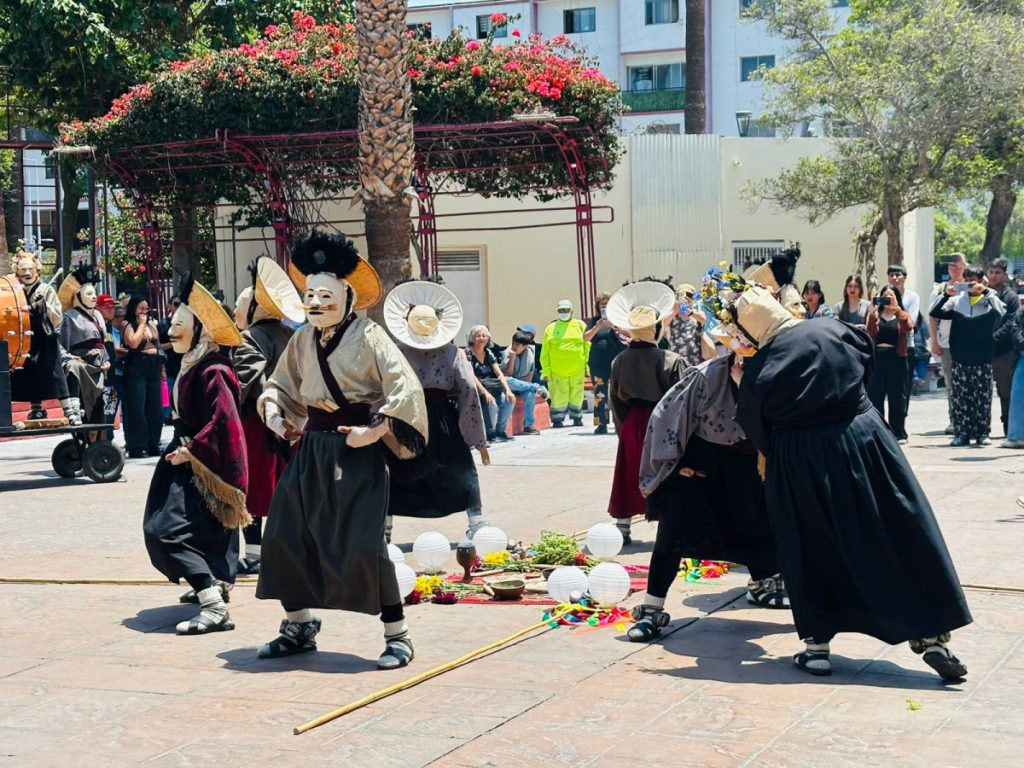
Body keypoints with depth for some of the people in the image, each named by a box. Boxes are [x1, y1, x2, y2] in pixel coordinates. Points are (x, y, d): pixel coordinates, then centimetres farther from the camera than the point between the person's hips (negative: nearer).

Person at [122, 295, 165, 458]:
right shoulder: (128, 325, -2)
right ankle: (136, 447, -7)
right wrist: (141, 324, -9)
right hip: (136, 367, -6)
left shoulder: (152, 324, 17)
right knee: (137, 408, -8)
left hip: (153, 367, 6)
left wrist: (162, 368, 15)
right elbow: (133, 343, -20)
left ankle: (153, 445, 13)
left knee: (155, 408, 6)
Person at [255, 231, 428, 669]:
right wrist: (273, 411, 3)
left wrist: (375, 430, -21)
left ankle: (397, 636, 3)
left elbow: (406, 391, -17)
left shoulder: (368, 337, -11)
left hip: (356, 453, -7)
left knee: (365, 546, -11)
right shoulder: (302, 341, 8)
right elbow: (281, 385, 22)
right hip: (311, 449, 7)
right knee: (283, 537, 6)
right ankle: (299, 628, 23)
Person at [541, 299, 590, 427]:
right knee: (558, 395, -3)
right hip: (557, 370, 0)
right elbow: (545, 351, 9)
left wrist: (588, 365, 0)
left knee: (577, 395, 5)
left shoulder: (580, 325, 12)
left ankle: (577, 418, 17)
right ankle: (557, 420, 3)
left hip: (577, 368, 0)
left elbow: (588, 346, 8)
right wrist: (546, 370, 2)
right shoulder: (551, 328, 12)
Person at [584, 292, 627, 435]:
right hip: (598, 363, 2)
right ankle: (601, 425, 5)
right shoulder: (594, 321, 12)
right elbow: (586, 337, 2)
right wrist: (598, 326, -15)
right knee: (599, 395, 1)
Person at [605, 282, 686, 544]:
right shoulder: (671, 361, -14)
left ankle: (623, 528, 15)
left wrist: (623, 427, 14)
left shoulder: (620, 361, -3)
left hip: (632, 424, 3)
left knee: (629, 478, 12)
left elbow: (615, 398, 4)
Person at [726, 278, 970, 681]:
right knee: (903, 537, 7)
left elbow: (755, 429, -1)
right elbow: (867, 353, 16)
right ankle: (931, 635, 7)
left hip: (799, 463, -1)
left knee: (812, 551, 13)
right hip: (861, 439, 1)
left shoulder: (757, 368, -9)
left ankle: (816, 640, 13)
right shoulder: (832, 331, -4)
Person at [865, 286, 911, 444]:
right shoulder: (875, 314, 11)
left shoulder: (901, 315, 10)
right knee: (875, 396, -2)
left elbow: (907, 326, -13)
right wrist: (873, 311, -16)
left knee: (897, 396, 1)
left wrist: (896, 308, -21)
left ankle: (899, 434, 5)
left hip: (896, 358, -1)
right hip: (876, 357, 1)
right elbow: (871, 332, -6)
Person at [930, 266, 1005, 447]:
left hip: (983, 359, -2)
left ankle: (982, 433, 8)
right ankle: (962, 433, 6)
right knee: (960, 397, 2)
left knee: (983, 397, 1)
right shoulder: (957, 300, 9)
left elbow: (1002, 312, -16)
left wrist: (986, 291, -19)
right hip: (960, 359, 2)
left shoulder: (990, 299, 4)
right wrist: (946, 295, -11)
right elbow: (935, 313, 2)